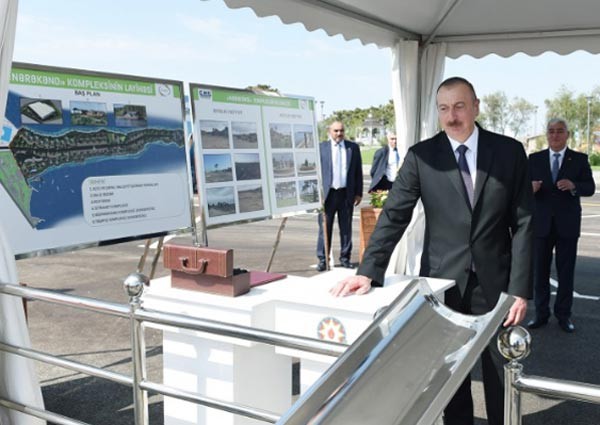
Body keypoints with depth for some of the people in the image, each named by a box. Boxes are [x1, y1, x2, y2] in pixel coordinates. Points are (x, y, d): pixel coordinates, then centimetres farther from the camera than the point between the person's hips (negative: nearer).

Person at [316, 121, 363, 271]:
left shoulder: (353, 147, 8)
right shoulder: (321, 147, 2)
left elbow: (358, 171, 9)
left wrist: (358, 192, 5)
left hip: (347, 194, 2)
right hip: (327, 193, -2)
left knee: (346, 228, 8)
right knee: (325, 228, 0)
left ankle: (345, 258, 18)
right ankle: (322, 259, 7)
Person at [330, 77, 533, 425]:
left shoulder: (510, 152, -1)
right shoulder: (421, 156, -3)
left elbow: (523, 223, -2)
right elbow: (394, 216, -7)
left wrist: (521, 289, -6)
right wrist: (369, 271, -18)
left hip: (496, 283, 1)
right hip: (443, 282, 0)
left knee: (501, 378, 13)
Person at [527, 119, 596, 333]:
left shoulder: (579, 159, 4)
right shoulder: (534, 159, 7)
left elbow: (590, 187, -2)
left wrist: (573, 186, -22)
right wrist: (530, 188, -20)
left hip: (567, 224, -1)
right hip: (541, 223, 1)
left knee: (566, 271, 6)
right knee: (540, 270, 6)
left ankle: (563, 314, 17)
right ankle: (541, 313, 17)